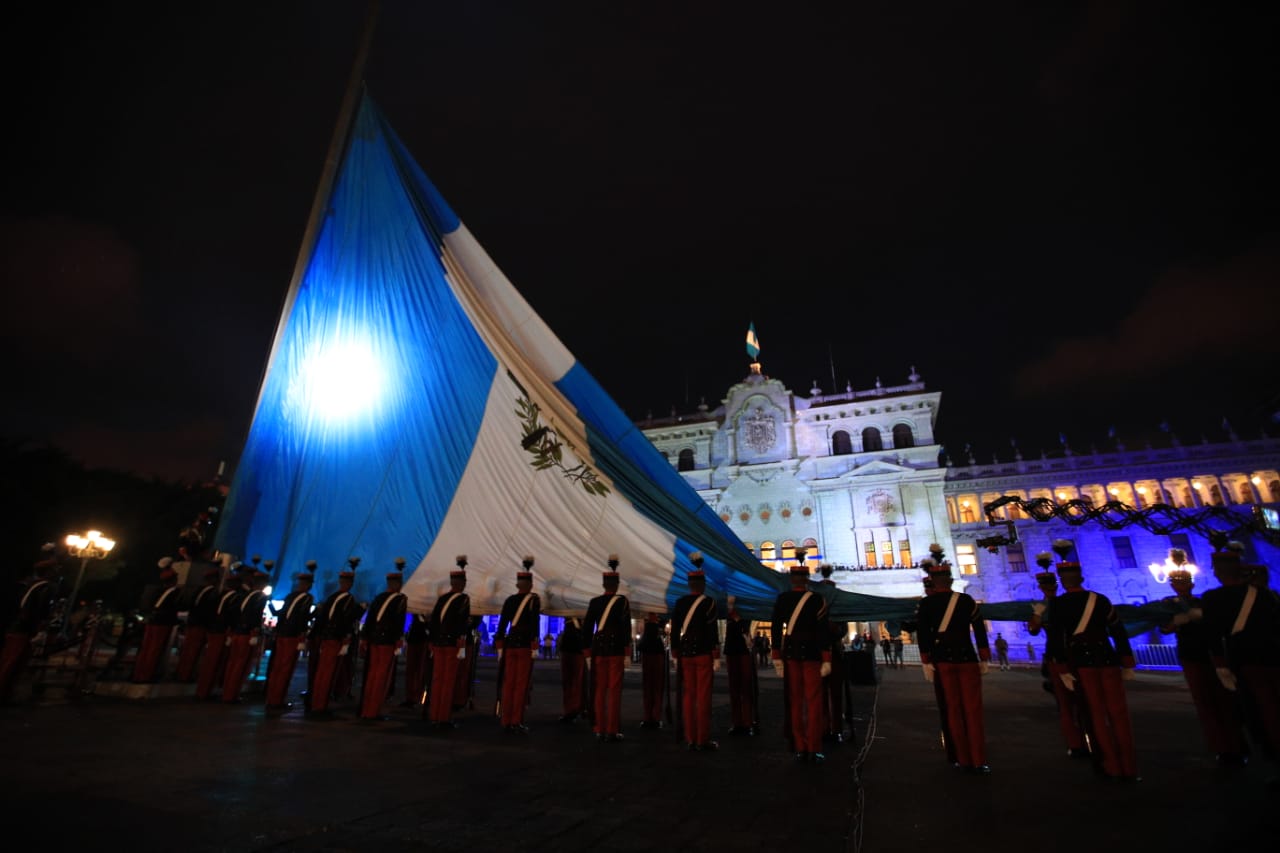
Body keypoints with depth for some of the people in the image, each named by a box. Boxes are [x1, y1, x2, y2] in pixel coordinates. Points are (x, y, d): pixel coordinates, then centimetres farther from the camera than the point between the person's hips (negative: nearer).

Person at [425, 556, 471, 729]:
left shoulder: (442, 598, 10)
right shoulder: (464, 599, -8)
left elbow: (432, 621, 11)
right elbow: (462, 623, -16)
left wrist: (432, 644, 18)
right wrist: (462, 647, -15)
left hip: (439, 642, 6)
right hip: (453, 643, -6)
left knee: (437, 679, 11)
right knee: (449, 681, 0)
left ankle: (434, 716, 18)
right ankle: (444, 719, 4)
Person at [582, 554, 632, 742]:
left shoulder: (594, 602, 6)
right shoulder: (622, 601, -4)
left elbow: (586, 628, 4)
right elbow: (626, 628, -11)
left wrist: (587, 655, 9)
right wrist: (627, 654, -8)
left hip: (598, 648, 3)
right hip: (615, 648, -3)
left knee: (599, 690, 9)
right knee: (614, 690, 1)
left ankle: (599, 731, 11)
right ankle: (612, 732, 3)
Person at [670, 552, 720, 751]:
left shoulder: (679, 602, 4)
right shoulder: (708, 602, -8)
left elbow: (674, 630, 5)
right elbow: (713, 631, -12)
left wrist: (675, 656, 13)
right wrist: (716, 657, -7)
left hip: (685, 652, 4)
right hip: (703, 652, -4)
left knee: (688, 695, 9)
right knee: (703, 697, 1)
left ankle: (690, 740, 14)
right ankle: (703, 741, 6)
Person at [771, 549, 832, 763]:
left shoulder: (781, 599, -2)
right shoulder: (817, 600, -8)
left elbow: (776, 629, -4)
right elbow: (823, 631, -11)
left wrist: (777, 657, 1)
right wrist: (826, 659, -7)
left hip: (790, 652, 2)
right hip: (811, 652, -2)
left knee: (794, 700, 10)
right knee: (813, 700, 6)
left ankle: (799, 749, 13)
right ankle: (814, 749, 7)